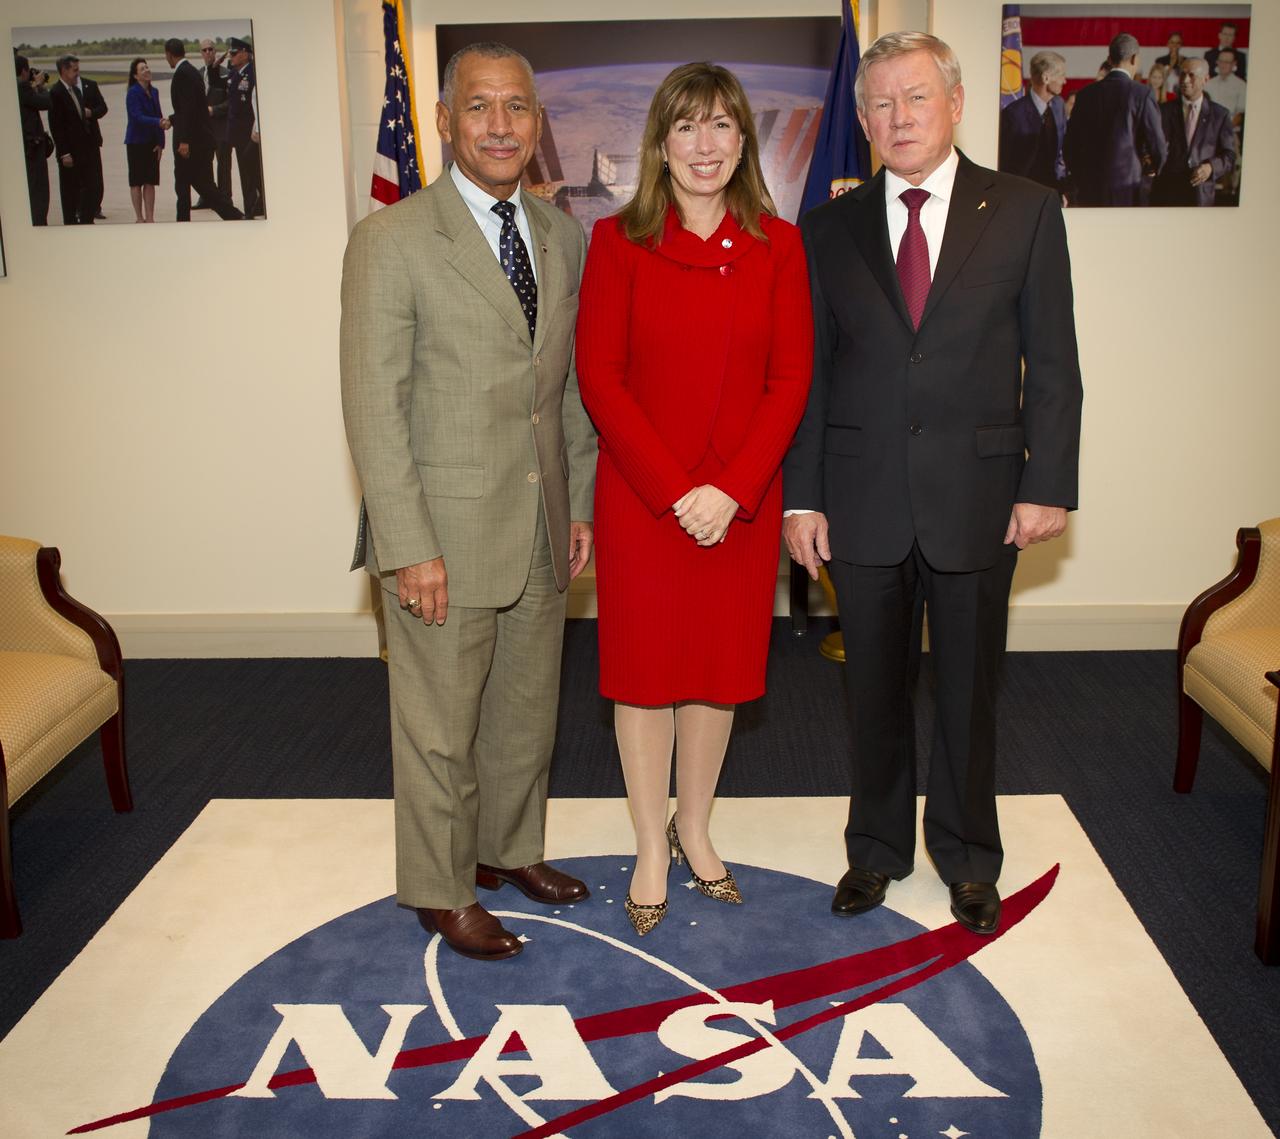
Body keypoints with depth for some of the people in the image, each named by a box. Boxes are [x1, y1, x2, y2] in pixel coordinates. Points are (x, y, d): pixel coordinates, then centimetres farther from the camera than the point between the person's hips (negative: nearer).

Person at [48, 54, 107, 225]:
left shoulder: (89, 86, 4)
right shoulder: (56, 93, -11)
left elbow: (103, 107, 14)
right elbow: (55, 126, -12)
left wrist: (92, 112, -10)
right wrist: (64, 153, -15)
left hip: (91, 145, 5)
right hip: (70, 150, -5)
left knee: (95, 188, 5)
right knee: (70, 191, 4)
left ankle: (86, 220, 17)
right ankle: (71, 224, 12)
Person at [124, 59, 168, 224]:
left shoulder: (153, 92, 9)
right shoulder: (133, 93, -10)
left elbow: (158, 117, 10)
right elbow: (138, 117, -20)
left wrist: (160, 143, 2)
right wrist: (159, 123, -35)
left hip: (152, 143, 6)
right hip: (136, 143, -6)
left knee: (151, 181, 5)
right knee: (136, 182, 2)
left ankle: (150, 218, 8)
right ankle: (139, 218, 6)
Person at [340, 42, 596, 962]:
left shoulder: (564, 237, 8)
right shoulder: (392, 240, -10)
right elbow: (374, 406, -13)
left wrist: (581, 501, 9)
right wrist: (409, 547, -16)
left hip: (542, 529, 6)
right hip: (446, 532, -5)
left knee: (527, 709, 19)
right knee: (439, 726, 8)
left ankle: (509, 848, 40)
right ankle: (440, 891, 27)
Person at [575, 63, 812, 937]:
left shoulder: (777, 246, 3)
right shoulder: (618, 242, -2)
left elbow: (791, 379, -2)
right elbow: (600, 379, -7)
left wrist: (731, 489, -13)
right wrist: (675, 490, -14)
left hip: (743, 500, 2)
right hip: (639, 497, -1)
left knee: (721, 668, 12)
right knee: (643, 669, 7)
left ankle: (695, 829, 32)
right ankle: (653, 853, 24)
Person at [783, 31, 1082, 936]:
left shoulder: (1025, 211, 1)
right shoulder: (828, 229, 4)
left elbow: (1052, 364, -1)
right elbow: (808, 373, 4)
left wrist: (1047, 487, -7)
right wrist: (801, 496, -1)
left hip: (978, 497, -1)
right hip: (863, 502, 1)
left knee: (969, 689, 12)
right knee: (876, 689, 13)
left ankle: (969, 858, 31)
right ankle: (878, 847, 32)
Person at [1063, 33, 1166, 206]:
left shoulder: (1085, 94, 5)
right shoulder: (1141, 94, -6)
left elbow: (1069, 146, 7)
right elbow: (1158, 148, -4)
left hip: (1088, 192, 4)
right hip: (1126, 192, -4)